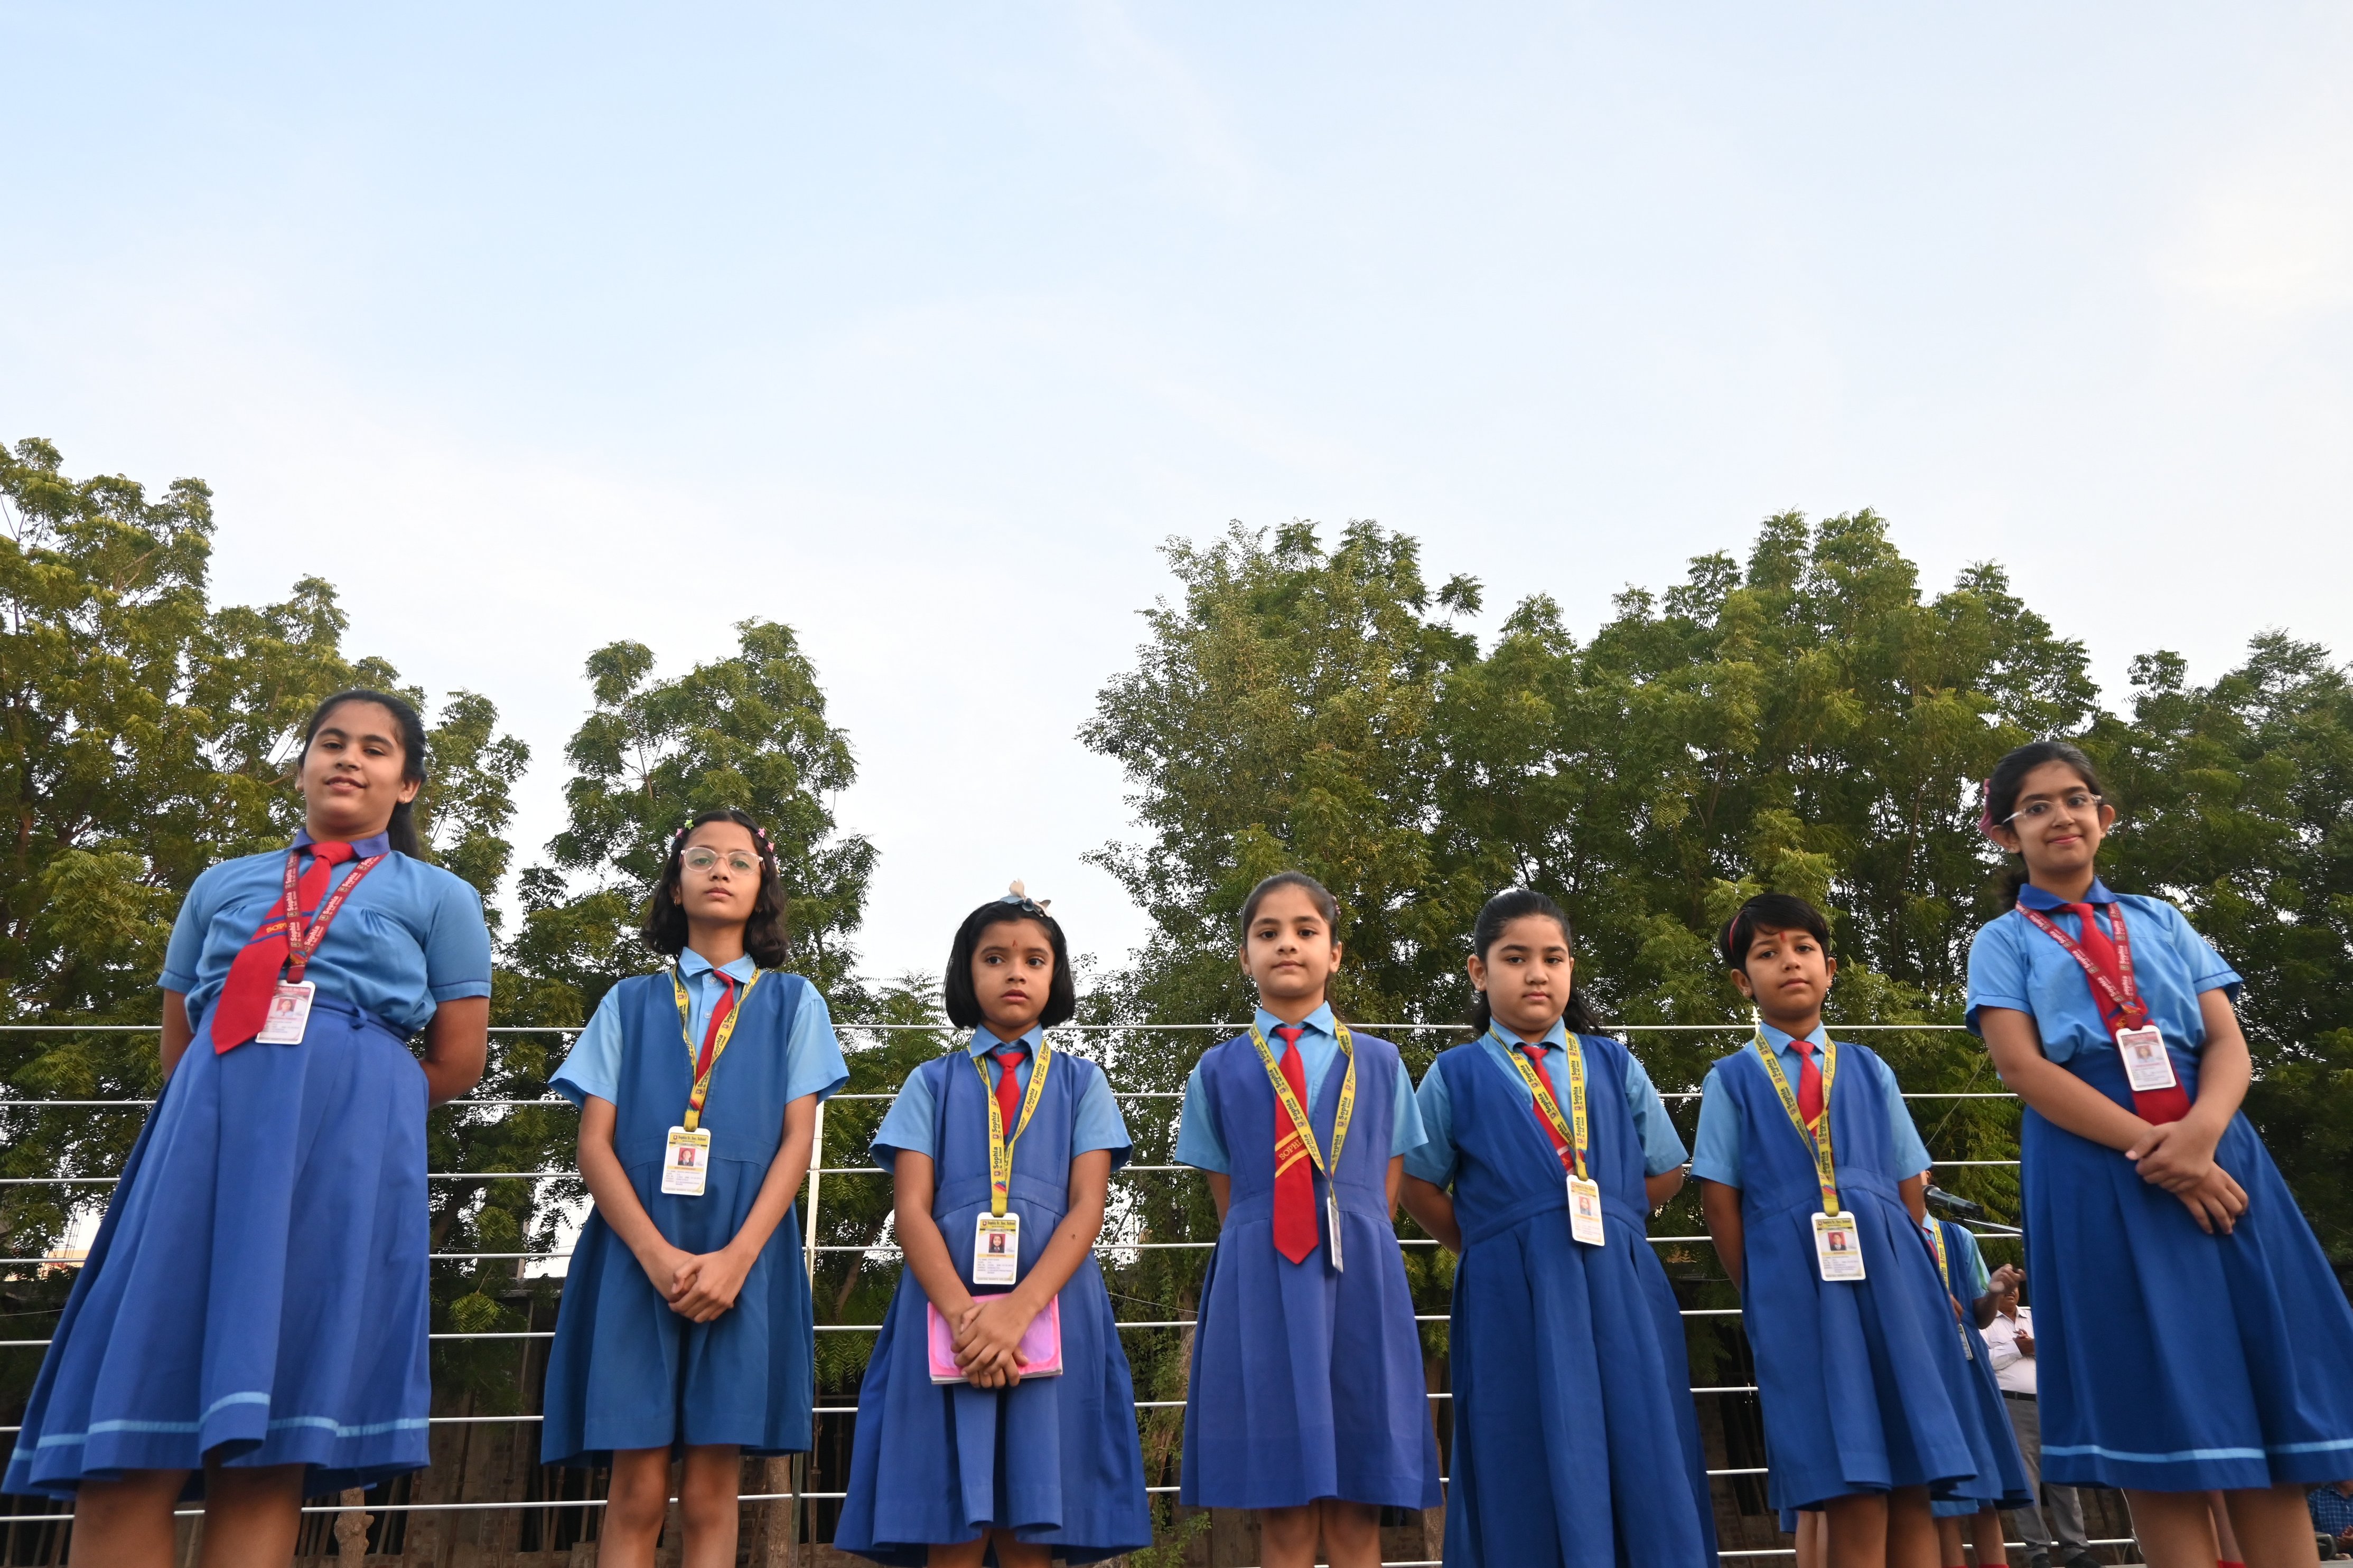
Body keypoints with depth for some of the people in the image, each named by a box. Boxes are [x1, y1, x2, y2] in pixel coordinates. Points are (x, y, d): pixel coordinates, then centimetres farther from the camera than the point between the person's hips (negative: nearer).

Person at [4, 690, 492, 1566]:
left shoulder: (439, 898, 13)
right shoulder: (222, 886, 23)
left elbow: (458, 1062, 10)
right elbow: (176, 1051, 24)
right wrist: (237, 1114, 11)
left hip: (345, 1153, -3)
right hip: (202, 1141, 3)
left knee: (264, 1458, -6)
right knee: (124, 1442, -5)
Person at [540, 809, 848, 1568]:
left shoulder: (793, 1002, 11)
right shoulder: (630, 1002, 12)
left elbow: (797, 1140, 3)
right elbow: (594, 1143, 4)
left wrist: (736, 1258, -12)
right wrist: (658, 1256, -12)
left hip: (744, 1261, 0)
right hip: (637, 1258, 0)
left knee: (710, 1491, -1)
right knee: (636, 1491, -3)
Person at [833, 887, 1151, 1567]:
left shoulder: (1081, 1082, 12)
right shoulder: (932, 1082, 12)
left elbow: (1087, 1207, 1)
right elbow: (912, 1209, 1)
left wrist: (1017, 1310, -15)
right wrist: (962, 1314, -16)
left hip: (1050, 1310, 0)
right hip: (945, 1310, 0)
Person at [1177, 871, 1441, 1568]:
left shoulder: (1379, 1063, 12)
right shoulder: (1218, 1071, 9)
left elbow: (1386, 1195, 11)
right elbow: (1226, 1198, 11)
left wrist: (1350, 1247, 1)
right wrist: (1271, 1258, 3)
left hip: (1358, 1283, 1)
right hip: (1259, 1285, 0)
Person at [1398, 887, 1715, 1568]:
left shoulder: (1614, 1066, 11)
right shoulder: (1455, 1076, 5)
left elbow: (1666, 1172, 16)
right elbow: (1419, 1188, 9)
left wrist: (1605, 1227, 9)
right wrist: (1486, 1247, 7)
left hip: (1620, 1290, 2)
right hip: (1513, 1301, -2)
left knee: (1642, 1470, 3)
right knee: (1533, 1483, 2)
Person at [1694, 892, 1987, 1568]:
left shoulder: (1869, 1070, 15)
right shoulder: (1730, 1080, 7)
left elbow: (1910, 1189, 16)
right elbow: (1720, 1203, 5)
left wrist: (1887, 1262, 10)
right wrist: (1769, 1296, 2)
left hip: (1891, 1280, 3)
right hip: (1800, 1289, -3)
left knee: (1912, 1490, 1)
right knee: (1852, 1499, -6)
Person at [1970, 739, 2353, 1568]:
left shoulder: (2162, 921, 18)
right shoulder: (2003, 942, 8)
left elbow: (2228, 1042, 7)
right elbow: (2023, 1067, -5)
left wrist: (2198, 1133, -14)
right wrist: (2149, 1146, -16)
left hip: (2215, 1156, 3)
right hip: (2095, 1175, -3)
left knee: (2269, 1405, 0)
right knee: (2152, 1411, -3)